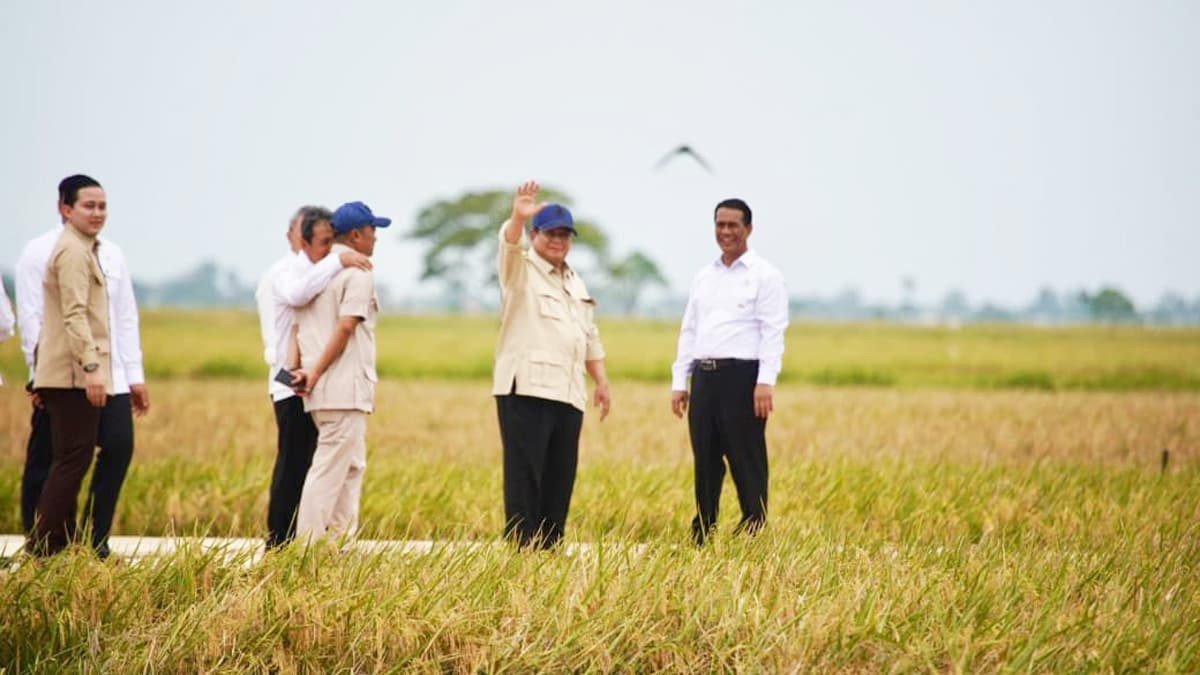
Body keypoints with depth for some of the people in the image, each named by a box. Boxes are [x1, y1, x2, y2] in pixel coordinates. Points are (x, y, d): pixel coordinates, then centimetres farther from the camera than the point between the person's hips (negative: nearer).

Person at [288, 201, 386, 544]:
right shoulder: (358, 274, -7)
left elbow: (297, 321, 7)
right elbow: (345, 327, -17)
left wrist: (295, 367, -3)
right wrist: (317, 372, -13)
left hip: (320, 388, 8)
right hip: (345, 388, -8)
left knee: (351, 465, 17)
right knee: (330, 469, -7)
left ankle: (339, 542, 17)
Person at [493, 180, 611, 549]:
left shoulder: (576, 283, 24)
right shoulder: (521, 270, 2)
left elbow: (590, 337, 28)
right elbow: (509, 245, -21)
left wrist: (601, 381, 19)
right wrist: (518, 217, -41)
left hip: (568, 394, 7)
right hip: (525, 390, -7)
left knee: (560, 477, 6)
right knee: (525, 475, -10)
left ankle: (550, 547, 10)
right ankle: (520, 548, -11)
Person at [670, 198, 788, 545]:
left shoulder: (764, 275, -1)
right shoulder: (703, 277, 19)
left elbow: (773, 331, -9)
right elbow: (688, 331, 20)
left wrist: (766, 382, -18)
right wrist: (679, 382, 12)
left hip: (742, 376, -6)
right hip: (704, 376, 6)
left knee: (747, 463, -5)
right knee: (705, 462, 8)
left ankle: (753, 537, -2)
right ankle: (700, 538, 12)